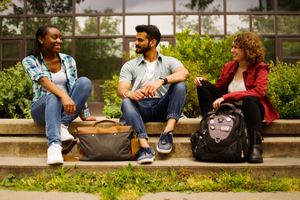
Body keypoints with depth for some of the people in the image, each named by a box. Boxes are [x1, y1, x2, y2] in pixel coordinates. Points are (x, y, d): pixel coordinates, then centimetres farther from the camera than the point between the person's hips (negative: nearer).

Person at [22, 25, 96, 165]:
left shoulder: (68, 60, 6)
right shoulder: (30, 61, -5)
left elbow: (75, 86, 4)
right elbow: (43, 81, -24)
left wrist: (83, 114, -5)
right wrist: (63, 95, -42)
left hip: (65, 108, 3)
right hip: (41, 109, -3)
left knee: (85, 81, -23)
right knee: (53, 97, -39)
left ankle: (62, 125, -26)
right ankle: (54, 145, -55)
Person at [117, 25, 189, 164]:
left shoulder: (169, 62, 11)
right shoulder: (129, 66, 14)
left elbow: (184, 73, -13)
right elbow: (121, 89, -3)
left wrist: (161, 81, -32)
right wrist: (129, 93, -30)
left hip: (162, 107, 0)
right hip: (140, 108, 1)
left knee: (180, 85, -24)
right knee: (126, 102, -31)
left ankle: (168, 133, -35)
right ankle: (144, 146, -47)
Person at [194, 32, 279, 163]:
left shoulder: (260, 68, -7)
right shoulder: (229, 67, 7)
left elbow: (259, 92, -25)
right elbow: (218, 90, 13)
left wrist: (226, 97, -32)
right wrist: (203, 81, -8)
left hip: (250, 110, -4)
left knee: (249, 99, -39)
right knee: (203, 86, -8)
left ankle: (255, 145, -35)